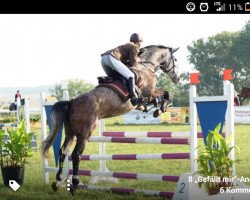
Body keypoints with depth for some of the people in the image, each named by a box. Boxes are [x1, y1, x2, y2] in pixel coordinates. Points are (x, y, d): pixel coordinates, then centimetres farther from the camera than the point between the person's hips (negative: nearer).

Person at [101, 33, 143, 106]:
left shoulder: (127, 45, 36)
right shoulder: (135, 47, 10)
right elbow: (133, 63, 1)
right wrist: (137, 59, 20)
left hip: (103, 59, 9)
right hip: (112, 58, -9)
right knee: (130, 76, -9)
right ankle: (133, 97, -21)